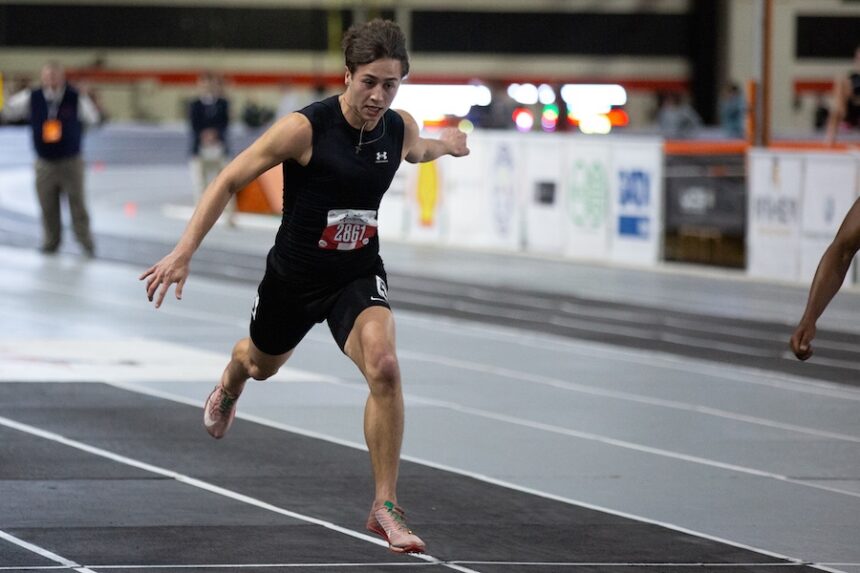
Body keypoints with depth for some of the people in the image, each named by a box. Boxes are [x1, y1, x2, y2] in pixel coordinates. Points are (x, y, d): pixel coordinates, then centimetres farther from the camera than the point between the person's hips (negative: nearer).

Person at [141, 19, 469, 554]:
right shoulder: (305, 128, -25)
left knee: (384, 367, -26)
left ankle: (385, 506, -17)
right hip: (295, 273, -1)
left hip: (359, 273, 1)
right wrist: (184, 253, -23)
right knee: (262, 364, 27)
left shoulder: (401, 128, -10)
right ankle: (229, 387, 70)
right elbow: (230, 180, -19)